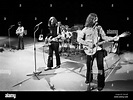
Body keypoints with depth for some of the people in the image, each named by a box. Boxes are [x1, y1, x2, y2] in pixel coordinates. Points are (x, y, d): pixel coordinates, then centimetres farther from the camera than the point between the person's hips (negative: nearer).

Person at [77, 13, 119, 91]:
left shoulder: (99, 28, 6)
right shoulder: (85, 29, 1)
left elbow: (104, 37, 3)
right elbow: (79, 39, -1)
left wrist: (113, 38, -12)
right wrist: (88, 44, -13)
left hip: (98, 49, 0)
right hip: (90, 51, 0)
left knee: (100, 66, -11)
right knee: (89, 66, 9)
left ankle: (101, 84, -5)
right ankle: (89, 79, 35)